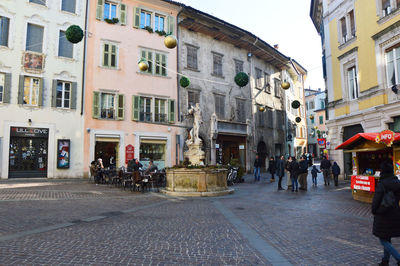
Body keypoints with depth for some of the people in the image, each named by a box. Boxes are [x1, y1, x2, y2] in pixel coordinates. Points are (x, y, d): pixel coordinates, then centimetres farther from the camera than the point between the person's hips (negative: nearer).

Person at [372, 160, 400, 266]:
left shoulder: (382, 184, -19)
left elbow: (376, 200, -20)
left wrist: (374, 211, -5)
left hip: (384, 216, -7)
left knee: (383, 240, 7)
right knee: (387, 239, 20)